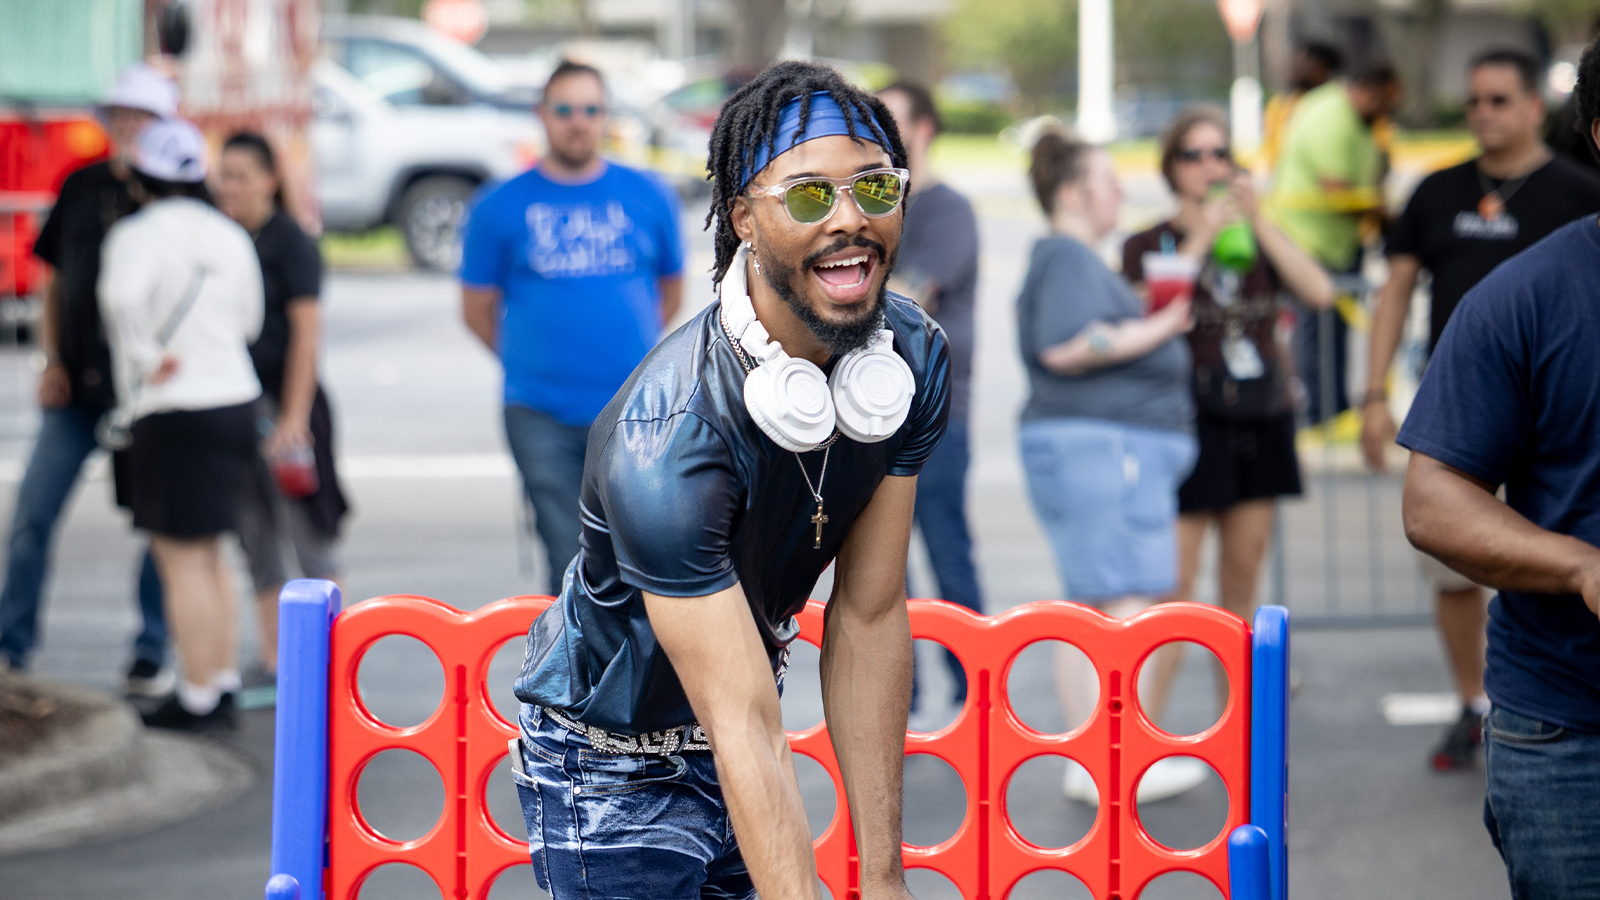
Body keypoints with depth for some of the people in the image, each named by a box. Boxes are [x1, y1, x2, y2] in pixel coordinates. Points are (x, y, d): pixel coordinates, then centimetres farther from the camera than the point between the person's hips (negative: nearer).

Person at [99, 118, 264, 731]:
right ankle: (224, 686, 21)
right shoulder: (231, 237, 10)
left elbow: (122, 293, -32)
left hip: (174, 411, -7)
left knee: (182, 560, -1)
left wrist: (146, 359, -21)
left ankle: (198, 701, 1)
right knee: (208, 557, 18)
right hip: (236, 399, 7)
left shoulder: (138, 234, -11)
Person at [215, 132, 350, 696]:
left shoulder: (290, 242, -8)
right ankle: (271, 662, 17)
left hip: (285, 400, -7)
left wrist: (294, 416, -17)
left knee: (308, 533, -4)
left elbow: (306, 331, -12)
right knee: (255, 535, 10)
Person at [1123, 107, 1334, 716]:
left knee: (1241, 582, 9)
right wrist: (1202, 238, -17)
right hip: (1188, 420, -5)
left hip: (1260, 418, 5)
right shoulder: (1149, 244, 1)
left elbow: (1319, 293, -2)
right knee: (1174, 582, -10)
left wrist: (1258, 221, -8)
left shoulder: (1254, 240, 14)